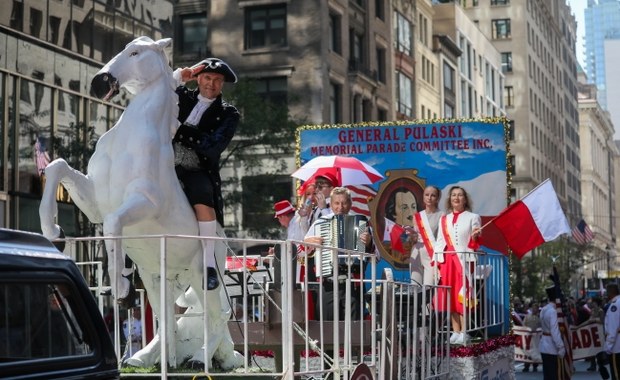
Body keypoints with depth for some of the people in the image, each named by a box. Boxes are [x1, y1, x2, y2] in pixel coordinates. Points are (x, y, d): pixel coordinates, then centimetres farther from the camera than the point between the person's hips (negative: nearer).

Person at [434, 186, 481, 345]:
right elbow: (440, 243, 13)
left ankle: (463, 333, -6)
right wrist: (436, 263, 4)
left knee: (462, 296, -8)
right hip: (447, 261, 4)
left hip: (464, 260, -4)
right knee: (450, 297, 2)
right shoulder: (444, 219, 16)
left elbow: (475, 244, 3)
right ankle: (455, 332, 6)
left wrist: (475, 236, -20)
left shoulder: (472, 217, 7)